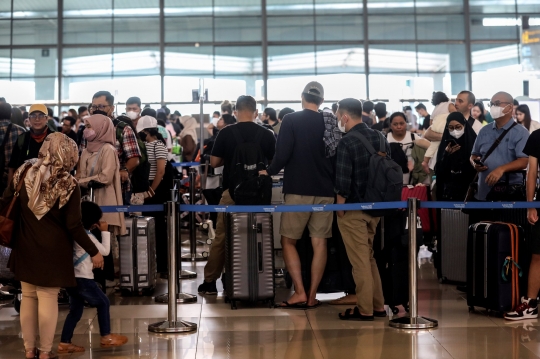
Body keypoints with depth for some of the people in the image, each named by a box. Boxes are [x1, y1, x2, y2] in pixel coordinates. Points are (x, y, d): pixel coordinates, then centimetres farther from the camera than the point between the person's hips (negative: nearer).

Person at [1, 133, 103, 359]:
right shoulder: (68, 185, -13)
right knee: (48, 298, 6)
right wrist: (94, 252, -4)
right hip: (53, 249, -4)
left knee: (28, 296, 15)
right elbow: (74, 226, -13)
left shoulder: (24, 172, -3)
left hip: (25, 247, 4)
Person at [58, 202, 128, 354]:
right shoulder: (87, 237, -11)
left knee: (75, 310, 13)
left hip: (71, 278, 8)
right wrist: (105, 232, -1)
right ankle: (106, 337, 12)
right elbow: (105, 251, -7)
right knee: (103, 303, 6)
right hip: (83, 279, -8)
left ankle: (64, 343, 10)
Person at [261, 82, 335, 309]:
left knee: (288, 241, 7)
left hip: (298, 189, -3)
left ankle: (300, 292, -2)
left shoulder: (291, 120, -6)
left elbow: (282, 154, -14)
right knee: (319, 243, 6)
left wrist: (270, 172, 2)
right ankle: (312, 296, 7)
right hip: (325, 190, 4)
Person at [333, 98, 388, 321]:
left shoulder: (347, 142, -16)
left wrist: (339, 206, -7)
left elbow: (342, 181, -19)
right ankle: (377, 305, 21)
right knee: (368, 256, 18)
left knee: (360, 260, 1)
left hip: (353, 208, -7)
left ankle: (365, 309, 6)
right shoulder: (380, 138, 5)